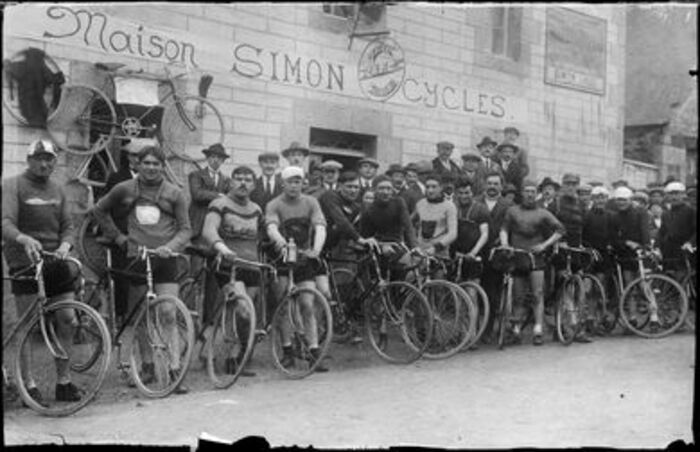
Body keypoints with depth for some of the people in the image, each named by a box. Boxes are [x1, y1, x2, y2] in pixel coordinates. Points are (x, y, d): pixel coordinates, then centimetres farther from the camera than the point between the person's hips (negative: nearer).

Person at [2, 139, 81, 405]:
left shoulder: (57, 190, 16)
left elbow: (67, 226, 12)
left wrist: (65, 245, -10)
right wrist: (24, 239, -37)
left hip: (55, 261, 5)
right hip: (25, 262, -5)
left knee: (68, 321, 2)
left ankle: (63, 382, 13)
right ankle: (28, 385, 3)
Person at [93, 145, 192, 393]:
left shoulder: (174, 193, 3)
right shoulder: (125, 189, 7)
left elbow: (185, 229, 4)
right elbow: (100, 210, 22)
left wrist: (170, 246, -14)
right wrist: (117, 236, 13)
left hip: (165, 259, -2)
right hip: (136, 258, 2)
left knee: (168, 315, -10)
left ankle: (175, 370, -9)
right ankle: (148, 366, 23)